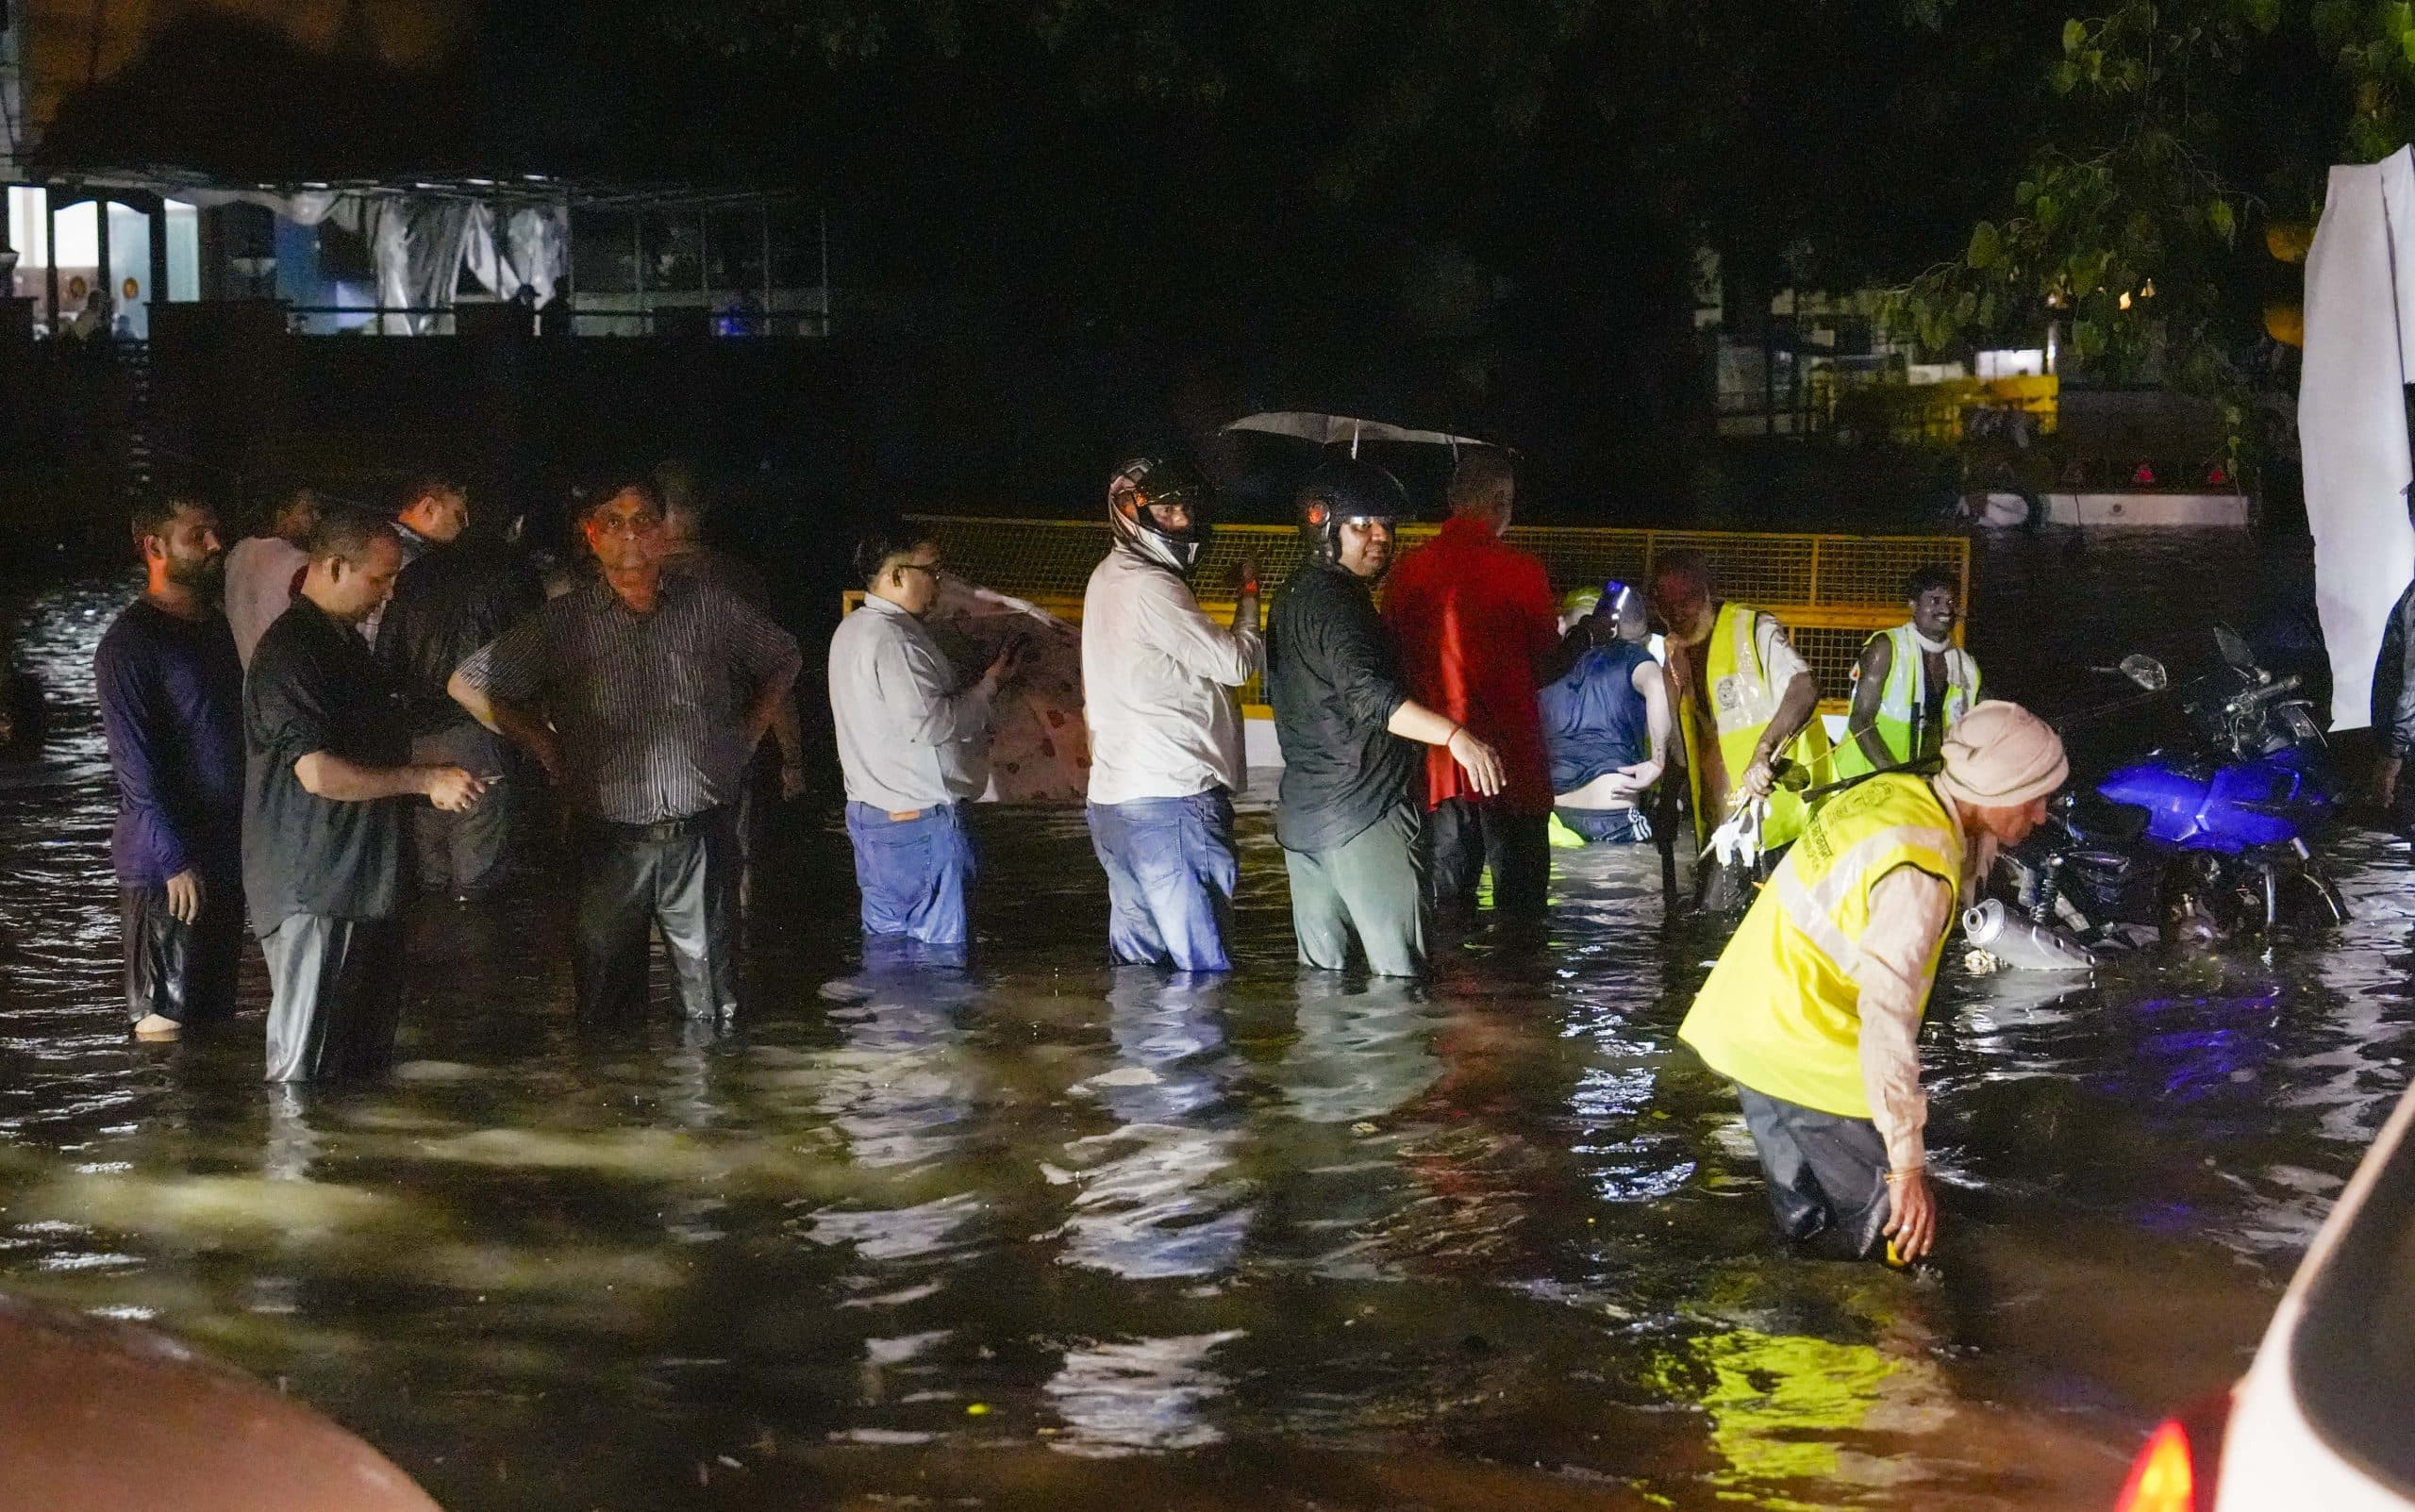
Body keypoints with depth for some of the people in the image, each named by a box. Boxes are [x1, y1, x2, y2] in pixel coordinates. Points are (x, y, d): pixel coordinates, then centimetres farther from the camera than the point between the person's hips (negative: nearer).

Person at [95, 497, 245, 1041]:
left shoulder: (215, 628, 13)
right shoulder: (130, 642, -12)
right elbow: (134, 766, -16)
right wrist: (175, 862, -19)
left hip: (225, 854, 8)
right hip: (169, 868, -8)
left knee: (215, 1010, 13)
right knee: (165, 1017, -3)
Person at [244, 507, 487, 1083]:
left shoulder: (346, 641, 17)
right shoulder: (290, 652, -16)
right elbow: (317, 772, -25)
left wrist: (433, 780, 17)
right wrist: (424, 780, -18)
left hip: (363, 883, 10)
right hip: (313, 892, -10)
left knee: (367, 1058, 14)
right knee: (305, 1069, -6)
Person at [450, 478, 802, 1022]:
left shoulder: (711, 607, 4)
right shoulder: (563, 623, -1)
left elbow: (784, 658, 21)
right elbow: (468, 684, 5)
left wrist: (750, 735, 12)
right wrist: (547, 749, 2)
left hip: (704, 838, 1)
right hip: (609, 847, -1)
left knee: (715, 1010, 6)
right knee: (608, 1013, 5)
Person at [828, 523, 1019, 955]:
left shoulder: (852, 631, 15)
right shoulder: (894, 636, -18)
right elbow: (928, 722, -24)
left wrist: (980, 682, 12)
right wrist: (990, 685, -11)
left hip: (869, 812, 10)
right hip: (921, 817, -10)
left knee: (887, 936, 13)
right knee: (941, 947, -5)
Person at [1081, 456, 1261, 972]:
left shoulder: (1107, 579, 18)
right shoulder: (1150, 586, -13)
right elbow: (1236, 662, -10)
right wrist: (1249, 594, 4)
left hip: (1115, 800, 10)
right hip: (1172, 797, -10)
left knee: (1137, 958, 11)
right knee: (1202, 966, -10)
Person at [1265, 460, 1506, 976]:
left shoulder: (1294, 597, 17)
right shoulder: (1335, 601, -14)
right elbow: (1368, 694, -30)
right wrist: (1455, 735, -41)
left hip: (1302, 813, 10)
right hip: (1363, 811, -10)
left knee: (1321, 973, 10)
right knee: (1400, 974, -12)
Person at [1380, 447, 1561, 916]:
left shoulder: (1408, 573, 1)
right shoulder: (1521, 572, -9)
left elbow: (1391, 663, 8)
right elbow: (1548, 666, -3)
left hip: (1435, 766, 4)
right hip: (1511, 760, -3)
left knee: (1445, 902, 10)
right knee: (1520, 899, 3)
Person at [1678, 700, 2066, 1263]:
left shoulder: (1895, 790, 0)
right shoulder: (1917, 871, -27)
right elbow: (1888, 1018, -32)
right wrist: (1909, 1165, -31)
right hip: (1803, 1048, -10)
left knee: (1806, 1218, 23)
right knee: (1885, 1223, -4)